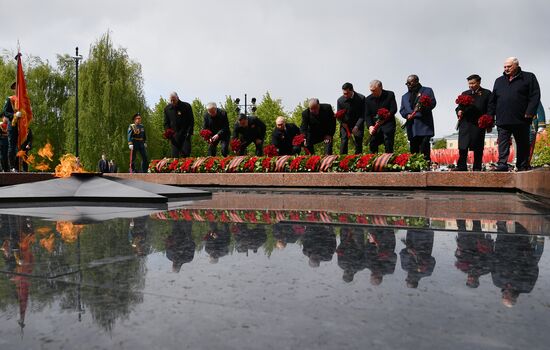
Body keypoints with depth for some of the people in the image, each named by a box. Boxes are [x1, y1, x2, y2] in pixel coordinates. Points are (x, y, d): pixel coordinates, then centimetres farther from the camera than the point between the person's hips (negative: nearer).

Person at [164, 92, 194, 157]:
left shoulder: (186, 106, 0)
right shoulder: (167, 109, 9)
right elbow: (166, 123, 14)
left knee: (186, 155, -8)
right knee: (174, 157, -1)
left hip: (185, 135, -2)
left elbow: (191, 121, 1)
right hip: (174, 137, 2)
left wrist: (189, 133, -9)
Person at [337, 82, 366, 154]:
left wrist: (357, 126, -26)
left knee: (358, 142, -4)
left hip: (358, 125, 0)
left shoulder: (361, 98, -14)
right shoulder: (340, 100, -12)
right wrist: (347, 131, -18)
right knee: (344, 141, -13)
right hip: (345, 125, 0)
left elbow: (363, 115, -13)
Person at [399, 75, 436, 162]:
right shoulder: (405, 97, 26)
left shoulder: (427, 91, 12)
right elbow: (402, 110, 16)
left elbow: (432, 103, 0)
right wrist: (407, 115, -6)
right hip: (411, 127, 5)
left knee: (424, 151, -14)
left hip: (424, 125, -4)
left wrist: (423, 108, -19)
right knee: (413, 151, 3)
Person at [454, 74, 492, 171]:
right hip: (465, 124, 2)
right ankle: (461, 167, 1)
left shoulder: (486, 93, 8)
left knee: (478, 148, 2)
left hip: (479, 124, -2)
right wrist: (459, 111, -5)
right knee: (462, 147, -3)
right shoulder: (465, 93, 19)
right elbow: (459, 107, 19)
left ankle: (477, 168, 8)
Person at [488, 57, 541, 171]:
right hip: (503, 120, 2)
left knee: (523, 144, 7)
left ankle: (523, 166, 16)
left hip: (521, 119, -2)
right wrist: (490, 115, 8)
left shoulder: (529, 77, 5)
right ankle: (502, 164, -10)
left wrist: (530, 112, -14)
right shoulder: (499, 81, 16)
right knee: (503, 143, -7)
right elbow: (493, 100, 16)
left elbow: (535, 96, -3)